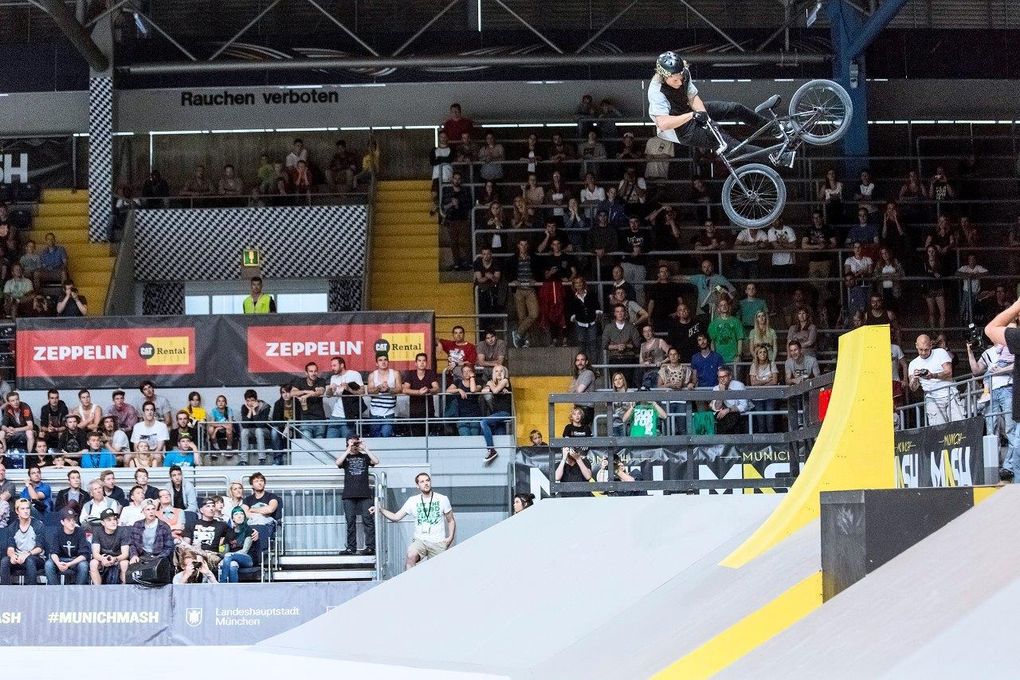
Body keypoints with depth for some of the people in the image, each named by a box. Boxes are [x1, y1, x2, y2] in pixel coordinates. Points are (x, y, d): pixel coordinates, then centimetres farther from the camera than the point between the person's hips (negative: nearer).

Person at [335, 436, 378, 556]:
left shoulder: (364, 457, 15)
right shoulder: (346, 457, 15)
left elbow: (376, 461, -3)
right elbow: (338, 463, -7)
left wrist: (365, 449, -2)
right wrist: (348, 450, -8)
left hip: (364, 494, -1)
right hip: (349, 495, 1)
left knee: (368, 519, -9)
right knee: (350, 521, 0)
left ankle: (371, 547, -11)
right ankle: (351, 548, 3)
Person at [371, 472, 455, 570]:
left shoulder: (442, 499, 6)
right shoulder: (413, 501, 7)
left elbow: (451, 521, 14)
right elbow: (396, 517, 7)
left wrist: (450, 537, -1)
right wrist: (380, 509, -8)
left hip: (438, 543, 0)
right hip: (420, 540, 0)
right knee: (411, 557, -31)